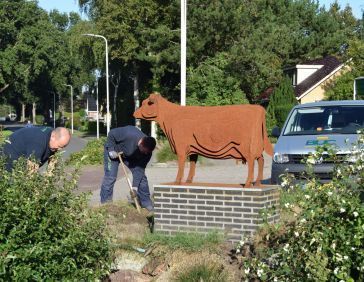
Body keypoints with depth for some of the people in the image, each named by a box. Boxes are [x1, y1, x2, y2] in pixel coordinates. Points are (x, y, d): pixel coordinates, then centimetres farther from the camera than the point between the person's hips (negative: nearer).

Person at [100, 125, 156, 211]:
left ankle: (146, 203, 8)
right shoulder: (129, 135, -42)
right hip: (113, 152, -5)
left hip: (130, 156, 5)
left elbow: (140, 168, -21)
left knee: (141, 175, -3)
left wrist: (135, 186, -27)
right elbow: (111, 134, -28)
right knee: (110, 177, -14)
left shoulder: (147, 152, -25)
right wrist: (111, 150, -29)